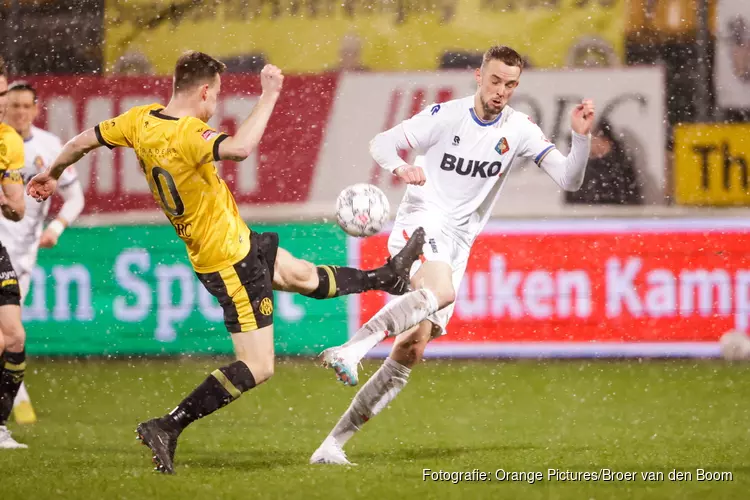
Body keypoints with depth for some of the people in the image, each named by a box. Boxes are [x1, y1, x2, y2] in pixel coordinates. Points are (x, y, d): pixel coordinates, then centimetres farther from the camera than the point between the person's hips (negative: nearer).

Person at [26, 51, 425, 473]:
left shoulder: (143, 120, -3)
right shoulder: (188, 134, -29)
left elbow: (84, 141, 11)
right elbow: (240, 148, -49)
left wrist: (52, 174, 30)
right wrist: (269, 96, -38)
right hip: (231, 260, -10)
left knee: (302, 275, 31)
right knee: (257, 367, -4)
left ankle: (388, 277, 51)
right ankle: (169, 427, -6)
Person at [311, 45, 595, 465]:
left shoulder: (519, 130, 2)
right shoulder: (444, 116, -6)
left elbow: (570, 180, -2)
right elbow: (381, 143, 1)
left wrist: (581, 136, -19)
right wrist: (400, 167, -21)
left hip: (457, 246, 5)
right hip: (419, 223, -4)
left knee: (411, 352, -3)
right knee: (440, 291, -39)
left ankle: (336, 441, 1)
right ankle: (351, 348, -44)